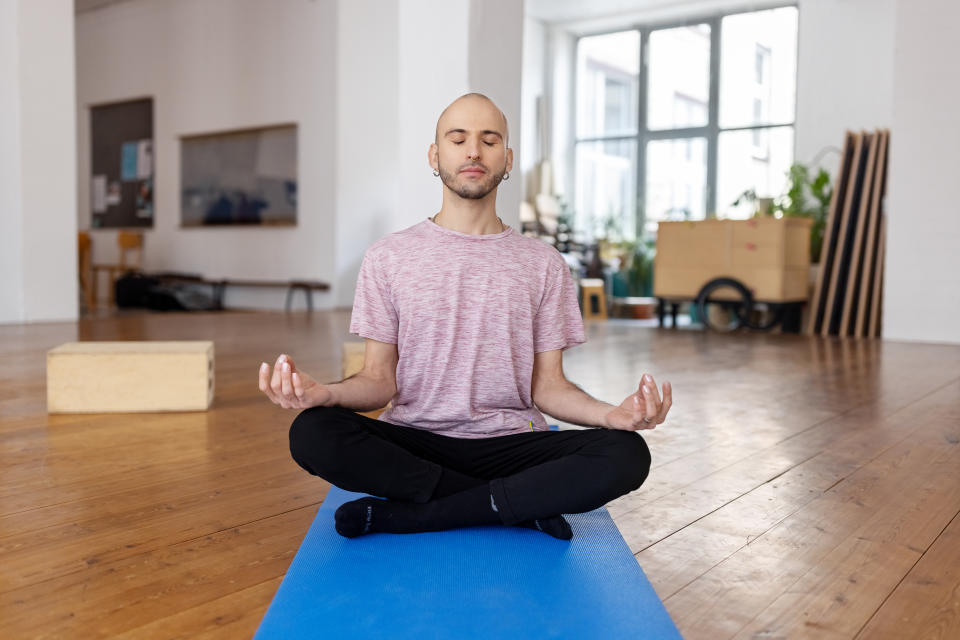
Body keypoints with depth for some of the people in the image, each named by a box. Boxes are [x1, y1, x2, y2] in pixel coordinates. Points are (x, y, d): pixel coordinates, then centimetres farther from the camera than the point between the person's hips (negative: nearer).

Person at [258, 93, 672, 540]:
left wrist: (610, 414, -17)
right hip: (413, 441, 1)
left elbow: (547, 385, 5)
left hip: (509, 443, 0)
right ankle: (521, 505, -17)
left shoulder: (544, 264, 7)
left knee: (626, 454, -27)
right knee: (312, 433, -30)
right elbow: (380, 380, 2)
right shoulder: (388, 257, 6)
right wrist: (324, 393, -21)